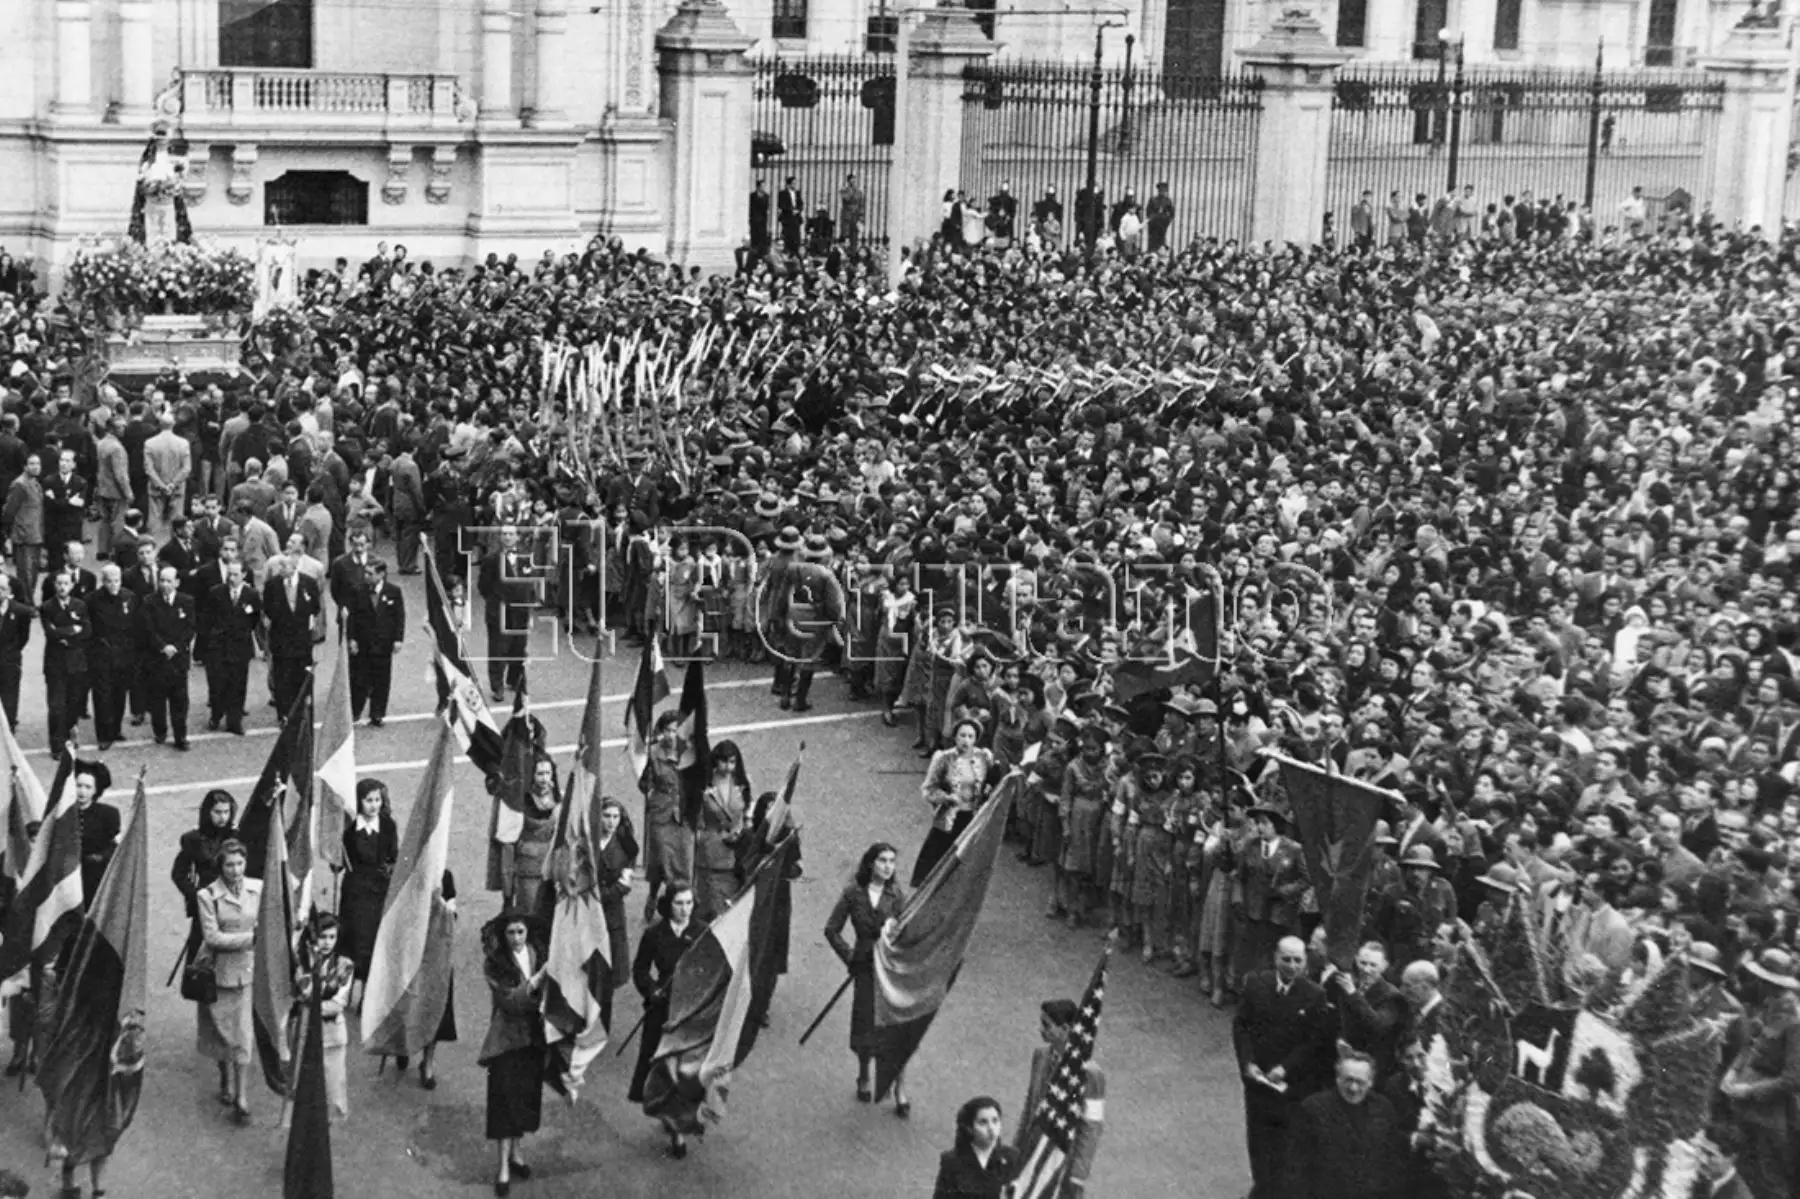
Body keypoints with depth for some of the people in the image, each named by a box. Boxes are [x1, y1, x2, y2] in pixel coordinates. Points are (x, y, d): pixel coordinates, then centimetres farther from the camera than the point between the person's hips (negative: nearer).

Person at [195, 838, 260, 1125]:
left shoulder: (258, 889, -1)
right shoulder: (208, 896, -12)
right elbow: (212, 937, -17)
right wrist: (251, 937, -20)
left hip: (248, 970, 1)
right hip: (218, 970, -1)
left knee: (243, 1034, -2)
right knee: (221, 1031, 12)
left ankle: (240, 1095, 6)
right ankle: (225, 1080, 36)